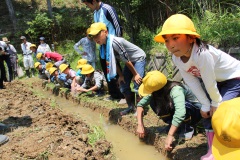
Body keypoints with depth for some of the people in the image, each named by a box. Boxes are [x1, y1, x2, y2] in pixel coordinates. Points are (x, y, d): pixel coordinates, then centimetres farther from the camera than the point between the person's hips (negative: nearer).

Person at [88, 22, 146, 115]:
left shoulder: (114, 42, -35)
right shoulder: (105, 45, -9)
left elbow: (126, 60, -28)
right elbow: (114, 61, 0)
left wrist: (135, 74, -20)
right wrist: (121, 75, 0)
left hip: (139, 58, -8)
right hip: (130, 61, 8)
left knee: (137, 83, -17)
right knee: (123, 84, 5)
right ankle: (131, 106, 19)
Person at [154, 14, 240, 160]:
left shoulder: (202, 54, -40)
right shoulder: (177, 58, -16)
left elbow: (210, 82, -28)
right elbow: (192, 82, -10)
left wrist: (216, 103, -14)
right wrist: (206, 105, -7)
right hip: (217, 82, 7)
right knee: (208, 112, 6)